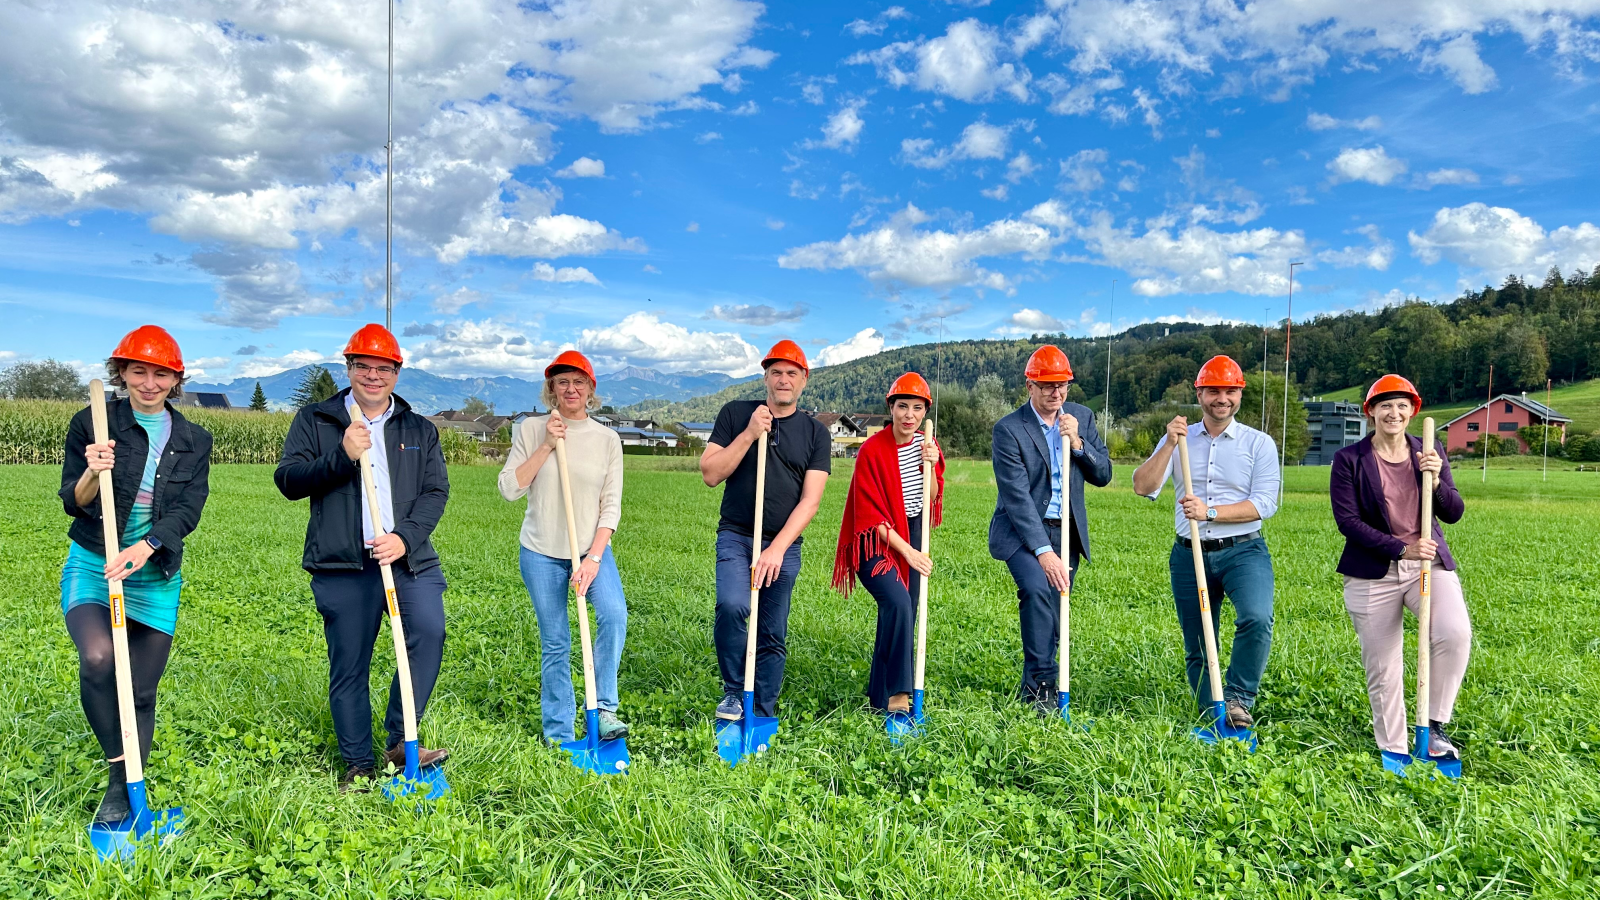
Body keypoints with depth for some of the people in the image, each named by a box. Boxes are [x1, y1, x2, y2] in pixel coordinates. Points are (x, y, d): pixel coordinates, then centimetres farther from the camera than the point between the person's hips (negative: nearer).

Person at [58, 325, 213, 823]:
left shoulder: (194, 441, 3)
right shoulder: (92, 424, -3)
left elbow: (188, 511, -6)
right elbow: (73, 504, -1)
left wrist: (142, 549, -23)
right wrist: (93, 472, -23)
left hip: (157, 577, 2)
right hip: (92, 569, -2)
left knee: (142, 690, 5)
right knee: (98, 658, -28)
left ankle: (121, 792, 23)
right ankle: (121, 763, -8)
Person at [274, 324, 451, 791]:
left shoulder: (420, 429, 14)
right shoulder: (314, 421, 10)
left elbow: (436, 491, 5)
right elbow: (288, 481, 1)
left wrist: (405, 537, -11)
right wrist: (342, 456, -15)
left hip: (410, 559, 1)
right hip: (342, 566, -1)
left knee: (429, 632, -20)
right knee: (348, 666, 5)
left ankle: (400, 742, -6)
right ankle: (360, 765, 19)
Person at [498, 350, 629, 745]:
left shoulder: (607, 439, 1)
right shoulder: (531, 430, 1)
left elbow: (611, 506, -3)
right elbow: (509, 488, -7)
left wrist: (594, 558, -13)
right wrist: (546, 447, -14)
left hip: (592, 548, 0)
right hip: (541, 552, 0)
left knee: (614, 614, -25)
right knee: (554, 643, 5)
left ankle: (604, 708, -13)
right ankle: (559, 734, 17)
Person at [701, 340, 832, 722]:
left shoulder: (816, 433, 4)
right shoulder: (736, 413, 4)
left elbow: (810, 500, -4)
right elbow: (710, 474, -3)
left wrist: (777, 549, -15)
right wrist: (749, 435, -13)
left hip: (784, 545, 1)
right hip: (735, 535, -1)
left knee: (774, 637, 3)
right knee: (732, 605, -25)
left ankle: (763, 717, 17)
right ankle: (734, 692, -4)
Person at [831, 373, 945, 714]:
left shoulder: (926, 444, 2)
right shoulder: (872, 450, -17)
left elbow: (931, 500, 5)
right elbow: (871, 515, -16)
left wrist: (931, 466, -12)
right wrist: (908, 552, -19)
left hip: (912, 533, 6)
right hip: (876, 540, -6)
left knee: (904, 615, 6)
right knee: (898, 603, -26)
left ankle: (880, 695, 20)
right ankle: (897, 692, -18)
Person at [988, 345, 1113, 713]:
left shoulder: (1082, 417, 3)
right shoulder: (1009, 429, -13)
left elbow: (1103, 475, 3)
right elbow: (1017, 497, -19)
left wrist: (1077, 442, -15)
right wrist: (1043, 551, -25)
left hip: (1066, 530, 5)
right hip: (1022, 530, -5)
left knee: (1054, 609, 6)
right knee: (1037, 589, -26)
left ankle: (1032, 686, 23)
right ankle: (1041, 684, -14)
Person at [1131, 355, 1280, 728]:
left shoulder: (1259, 443, 2)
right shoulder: (1177, 439, 8)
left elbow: (1265, 503, -9)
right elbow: (1143, 487, -5)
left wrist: (1210, 512, -20)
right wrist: (1169, 444, -16)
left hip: (1243, 551, -2)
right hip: (1189, 556, 2)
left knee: (1257, 618, -28)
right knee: (1196, 649, 8)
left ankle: (1238, 699, -10)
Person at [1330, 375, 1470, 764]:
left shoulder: (1429, 453, 8)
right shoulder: (1348, 459, -2)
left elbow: (1454, 514, 5)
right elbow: (1347, 520, -9)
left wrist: (1436, 480, -14)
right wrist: (1401, 549, -17)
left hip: (1430, 564, 2)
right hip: (1372, 574, -2)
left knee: (1455, 633, -24)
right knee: (1382, 668, 2)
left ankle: (1434, 725, -6)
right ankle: (1393, 751, 18)